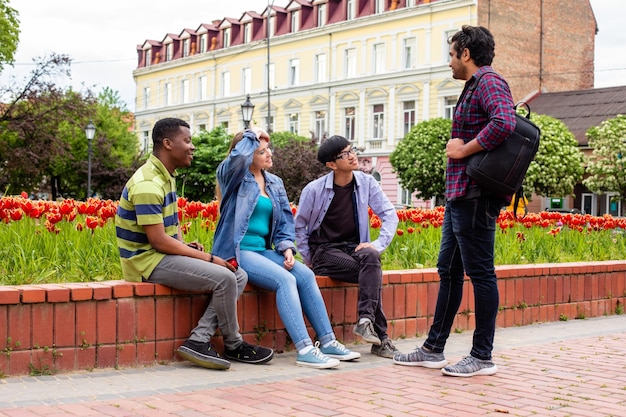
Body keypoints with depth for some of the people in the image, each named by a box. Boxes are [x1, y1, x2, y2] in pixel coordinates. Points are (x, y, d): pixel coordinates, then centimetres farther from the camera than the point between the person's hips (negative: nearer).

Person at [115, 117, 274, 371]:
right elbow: (158, 241, -23)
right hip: (148, 260, -10)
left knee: (239, 276, 0)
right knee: (224, 279, -23)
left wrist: (186, 245, 0)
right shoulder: (148, 184, -20)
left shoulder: (167, 176, 12)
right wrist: (209, 258, -17)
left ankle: (198, 341, -11)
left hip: (165, 254, 10)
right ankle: (233, 346, -1)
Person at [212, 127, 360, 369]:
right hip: (238, 252, -7)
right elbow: (237, 158, -27)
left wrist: (287, 247, -2)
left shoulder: (274, 184, 16)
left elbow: (285, 220, 15)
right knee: (285, 280, -28)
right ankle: (304, 350, -30)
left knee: (305, 275, -15)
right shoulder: (235, 178, -3)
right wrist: (251, 136, -10)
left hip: (263, 251, 7)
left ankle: (327, 342, -12)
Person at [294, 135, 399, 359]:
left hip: (354, 247, 3)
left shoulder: (366, 183, 1)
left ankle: (365, 320, -41)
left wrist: (378, 244, -12)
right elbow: (299, 226, 5)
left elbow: (390, 215, 3)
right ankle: (380, 336, -29)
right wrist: (309, 259, 0)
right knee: (372, 273, -30)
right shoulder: (314, 189, -6)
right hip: (325, 250, -3)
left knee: (371, 258, -35)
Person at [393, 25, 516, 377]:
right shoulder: (475, 87, 22)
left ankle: (483, 357, 3)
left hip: (476, 196, -11)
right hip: (460, 195, 11)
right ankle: (434, 350, 20)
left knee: (480, 273, -5)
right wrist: (458, 147, 7)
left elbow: (504, 122, -28)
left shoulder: (489, 82, -10)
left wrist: (464, 149, -18)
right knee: (449, 271, 12)